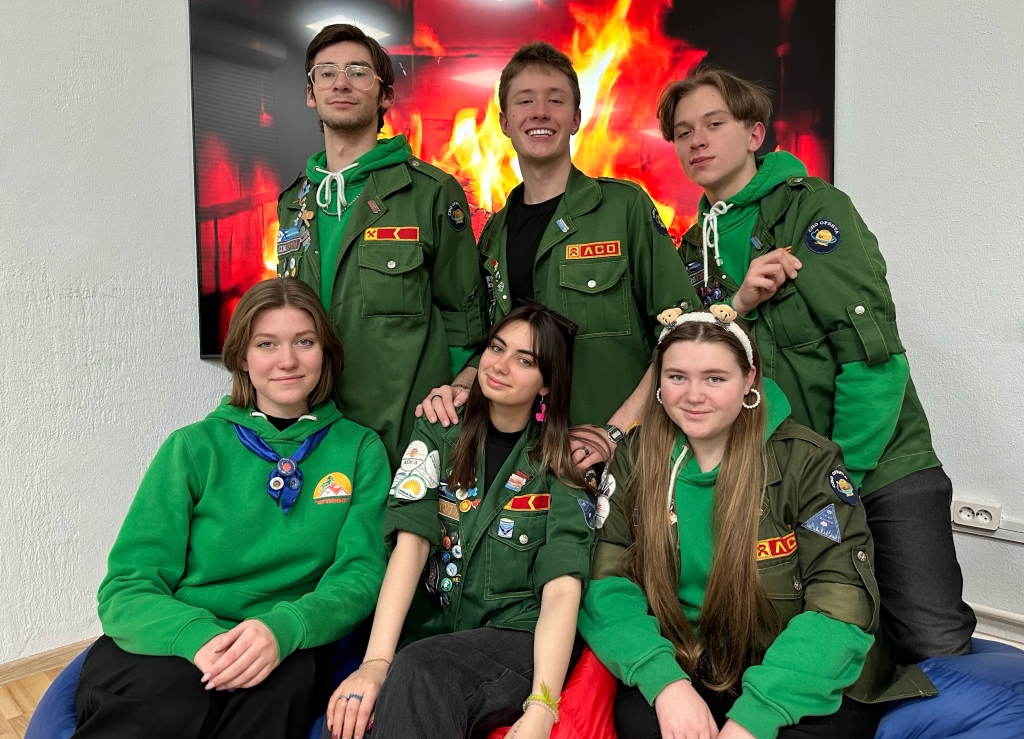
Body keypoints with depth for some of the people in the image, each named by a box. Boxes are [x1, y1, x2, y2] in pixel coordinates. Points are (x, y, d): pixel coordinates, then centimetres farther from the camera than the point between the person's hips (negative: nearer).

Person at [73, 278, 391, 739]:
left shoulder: (360, 449, 7)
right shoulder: (193, 447, 6)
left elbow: (361, 574, -1)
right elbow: (126, 589, 0)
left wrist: (283, 630, -22)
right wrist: (197, 637, -22)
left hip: (287, 653, 0)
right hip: (174, 647, 0)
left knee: (286, 678, -34)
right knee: (169, 694, -34)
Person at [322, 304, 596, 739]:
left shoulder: (563, 466, 1)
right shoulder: (439, 437, 8)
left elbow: (562, 590, -11)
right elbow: (411, 542, -7)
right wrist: (376, 661, -22)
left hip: (523, 639, -1)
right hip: (433, 633, 2)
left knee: (418, 673, -33)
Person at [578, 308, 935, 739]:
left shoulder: (807, 461, -10)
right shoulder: (636, 459, -1)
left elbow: (841, 605, -16)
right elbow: (608, 586, -6)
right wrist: (664, 680, -24)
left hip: (804, 685, 0)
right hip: (684, 670, 1)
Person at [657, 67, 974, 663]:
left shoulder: (814, 206, -6)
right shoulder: (694, 250, 11)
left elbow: (874, 350, -13)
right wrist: (737, 304, -16)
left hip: (882, 462, -4)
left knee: (935, 644, -7)